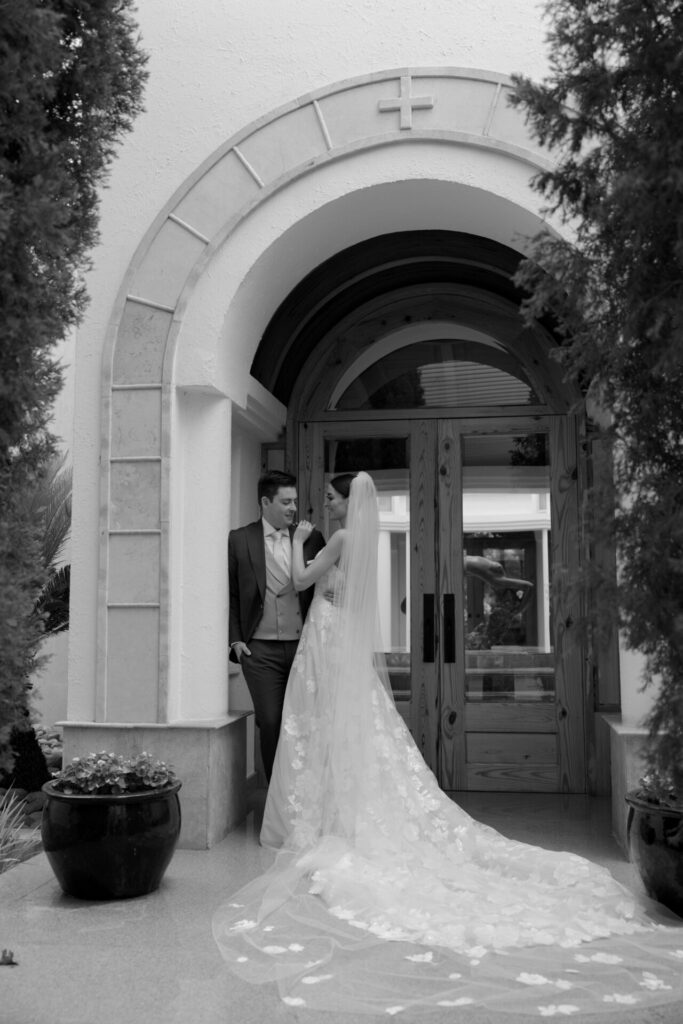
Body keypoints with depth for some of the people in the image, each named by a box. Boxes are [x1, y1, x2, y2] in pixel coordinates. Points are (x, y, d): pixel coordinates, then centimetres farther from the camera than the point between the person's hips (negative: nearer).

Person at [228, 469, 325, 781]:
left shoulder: (312, 538, 8)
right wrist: (235, 640, 0)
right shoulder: (239, 539, 3)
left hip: (304, 646, 2)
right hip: (261, 650, -1)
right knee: (271, 723, -2)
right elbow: (230, 594, 6)